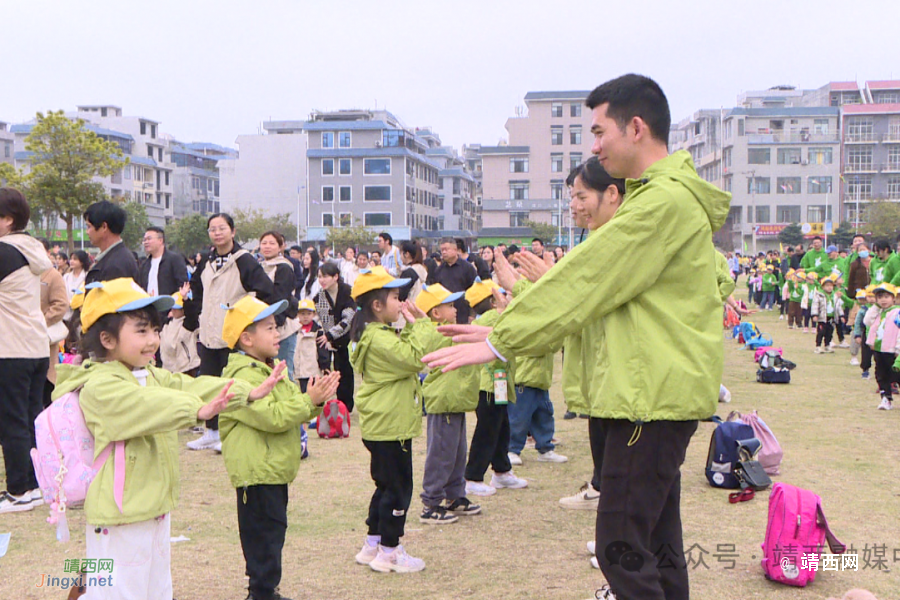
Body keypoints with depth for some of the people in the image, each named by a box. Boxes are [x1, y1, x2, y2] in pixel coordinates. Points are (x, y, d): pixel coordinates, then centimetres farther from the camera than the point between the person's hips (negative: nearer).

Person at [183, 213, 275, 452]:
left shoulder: (244, 261, -9)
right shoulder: (206, 261, 11)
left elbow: (267, 291, -14)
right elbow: (197, 293, 26)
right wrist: (194, 318, 16)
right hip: (208, 333, 7)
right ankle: (211, 432, 22)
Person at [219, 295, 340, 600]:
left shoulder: (268, 370, 16)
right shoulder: (244, 376, -18)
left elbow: (292, 411, 19)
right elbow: (272, 417, -27)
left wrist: (314, 401, 1)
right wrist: (308, 400, -23)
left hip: (274, 471, 11)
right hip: (257, 473, -11)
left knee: (272, 532, 17)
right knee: (264, 536, -4)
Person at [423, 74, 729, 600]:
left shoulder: (665, 201, -16)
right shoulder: (667, 194, 18)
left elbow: (589, 279, -17)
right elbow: (592, 277, 18)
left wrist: (501, 342, -12)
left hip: (654, 394, -11)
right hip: (662, 391, 11)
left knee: (622, 547, -7)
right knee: (657, 544, 17)